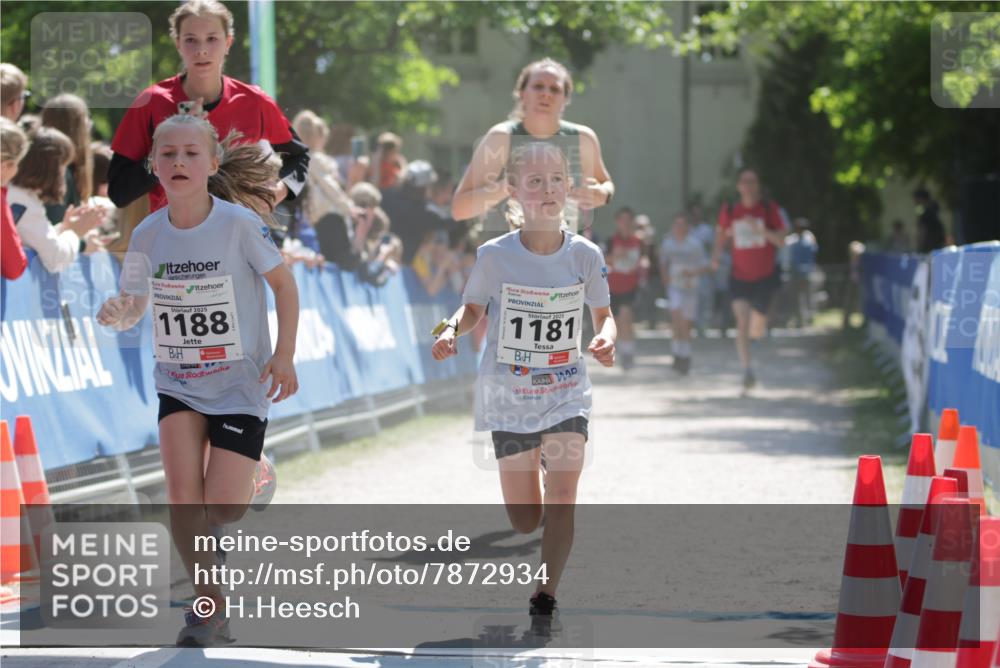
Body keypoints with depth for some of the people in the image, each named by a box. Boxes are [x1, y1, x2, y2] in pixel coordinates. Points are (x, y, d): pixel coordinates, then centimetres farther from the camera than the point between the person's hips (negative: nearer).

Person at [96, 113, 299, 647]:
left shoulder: (239, 223, -17)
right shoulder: (148, 234, -7)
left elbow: (283, 283, -4)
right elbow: (133, 307, 4)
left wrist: (284, 354, -11)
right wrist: (117, 314, -20)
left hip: (240, 383, -3)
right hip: (178, 382, 3)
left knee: (222, 507, -8)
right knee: (183, 501, -12)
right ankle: (211, 606, 6)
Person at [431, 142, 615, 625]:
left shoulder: (584, 254, -9)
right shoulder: (495, 255, -11)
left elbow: (603, 314, 4)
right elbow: (474, 307, 4)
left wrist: (606, 338, -18)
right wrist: (452, 330, -17)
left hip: (566, 392, 0)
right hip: (510, 397, 0)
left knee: (561, 502, -17)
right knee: (525, 522, 6)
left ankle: (545, 598, -1)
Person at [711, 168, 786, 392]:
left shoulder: (769, 209, -3)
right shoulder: (729, 210, 1)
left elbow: (781, 241, -8)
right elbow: (721, 237, 15)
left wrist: (760, 230, -24)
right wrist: (716, 256, -5)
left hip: (764, 278, 0)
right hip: (739, 278, 0)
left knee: (756, 331, 11)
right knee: (742, 321, -20)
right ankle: (747, 371, -21)